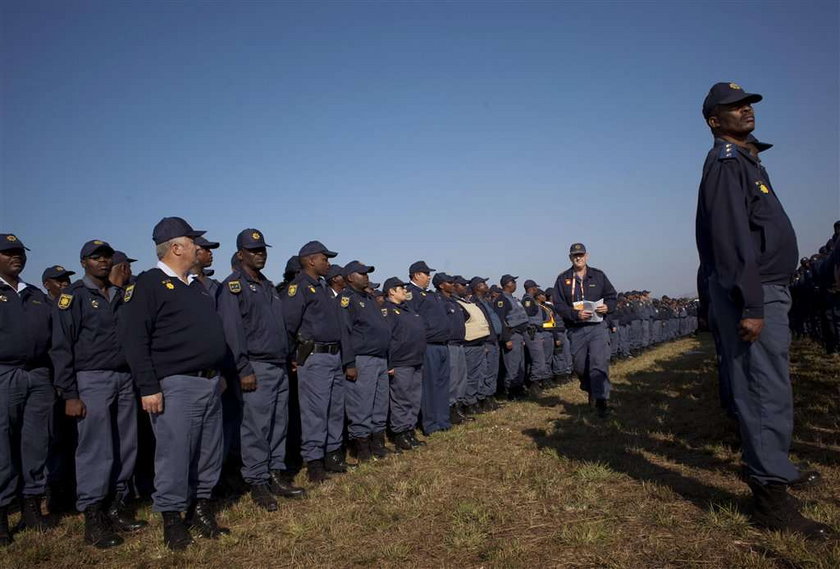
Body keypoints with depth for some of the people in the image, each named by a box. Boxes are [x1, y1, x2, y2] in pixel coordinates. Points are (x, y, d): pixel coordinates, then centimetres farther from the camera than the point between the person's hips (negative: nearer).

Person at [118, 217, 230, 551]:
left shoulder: (196, 285, 17)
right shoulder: (148, 285, -8)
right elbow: (134, 339, -14)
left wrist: (220, 373, 21)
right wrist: (148, 387, -17)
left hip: (210, 384, 8)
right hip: (175, 386, -8)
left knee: (209, 452, 13)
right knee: (175, 454, -1)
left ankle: (201, 508, 27)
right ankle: (171, 519, 15)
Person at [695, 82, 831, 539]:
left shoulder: (746, 160, 21)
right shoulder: (726, 162, -10)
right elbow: (731, 238, -20)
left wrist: (760, 300, 16)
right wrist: (750, 306, -25)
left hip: (764, 290, 10)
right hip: (750, 293, -10)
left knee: (765, 386, 20)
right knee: (766, 392, -9)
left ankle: (775, 467, 35)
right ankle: (771, 497, -3)